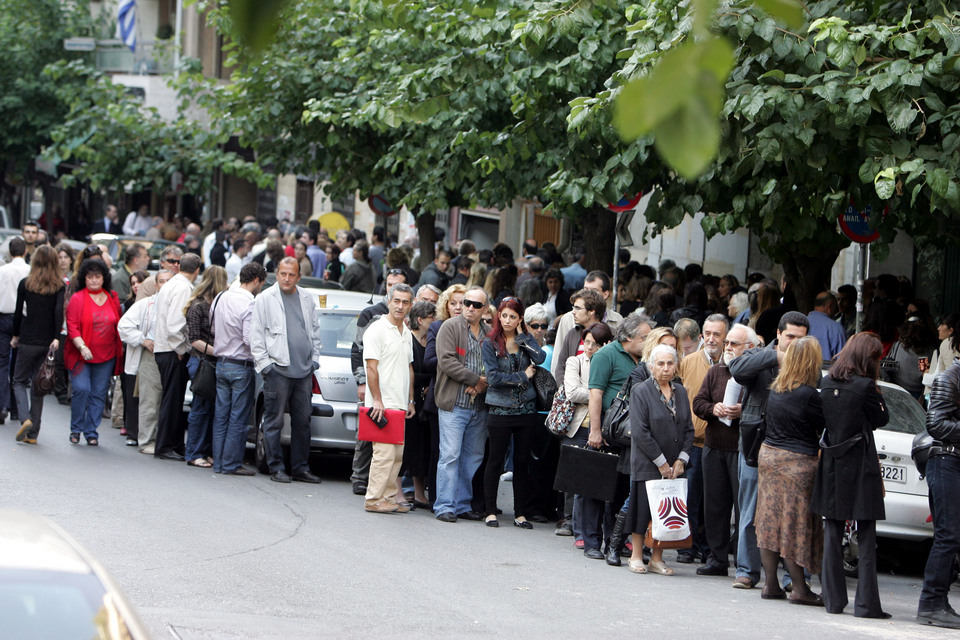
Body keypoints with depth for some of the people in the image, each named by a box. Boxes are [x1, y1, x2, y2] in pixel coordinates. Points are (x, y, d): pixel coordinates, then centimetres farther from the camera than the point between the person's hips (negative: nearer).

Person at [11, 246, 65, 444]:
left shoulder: (25, 284, -2)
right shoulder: (59, 286, -2)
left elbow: (18, 312, 2)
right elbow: (59, 311, -14)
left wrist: (16, 336, 14)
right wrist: (56, 338, -14)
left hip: (28, 341, -1)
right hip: (48, 343, 1)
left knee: (19, 381, 11)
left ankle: (25, 418, -14)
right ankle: (33, 433, 9)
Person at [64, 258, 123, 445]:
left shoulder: (112, 298, 8)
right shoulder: (77, 299, -3)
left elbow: (119, 324, 18)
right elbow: (72, 326, -8)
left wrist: (120, 347, 11)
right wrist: (82, 347, -21)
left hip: (106, 356, 3)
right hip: (81, 355, -3)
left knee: (99, 394, 2)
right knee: (81, 389, -15)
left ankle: (91, 432, 11)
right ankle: (76, 428, 3)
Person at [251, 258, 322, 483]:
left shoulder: (307, 299, 13)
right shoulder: (265, 299, 0)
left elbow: (315, 331, 21)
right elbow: (256, 335, -2)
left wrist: (314, 359, 11)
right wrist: (264, 363, -8)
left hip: (304, 371, 4)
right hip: (278, 369, -4)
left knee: (302, 422, 7)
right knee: (274, 422, -2)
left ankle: (300, 468, 13)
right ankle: (276, 468, 4)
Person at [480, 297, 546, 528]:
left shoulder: (527, 340, 8)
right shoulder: (490, 344, -1)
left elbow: (540, 358, -12)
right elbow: (493, 377, -11)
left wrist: (521, 336, -7)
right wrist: (523, 376, -10)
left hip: (525, 409, 3)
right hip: (500, 410, -3)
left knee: (522, 462, 6)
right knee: (496, 461, 2)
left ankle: (520, 513, 11)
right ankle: (491, 511, 10)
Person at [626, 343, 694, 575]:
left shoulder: (680, 392, 11)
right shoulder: (641, 391, -6)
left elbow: (688, 429, 12)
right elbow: (640, 432, -12)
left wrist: (681, 460, -2)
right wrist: (661, 462, -13)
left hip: (674, 467, 5)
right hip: (647, 466, -4)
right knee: (644, 509, -2)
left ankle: (657, 558, 11)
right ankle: (636, 556, 11)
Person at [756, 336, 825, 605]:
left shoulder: (775, 388, 5)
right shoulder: (808, 394, -17)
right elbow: (826, 428, -10)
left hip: (768, 455, 7)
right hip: (797, 462, -7)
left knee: (771, 521, 9)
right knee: (796, 523, -2)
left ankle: (770, 584, 13)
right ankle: (799, 588, 3)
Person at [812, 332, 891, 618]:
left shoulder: (827, 383, 3)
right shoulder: (864, 386, -13)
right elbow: (881, 418, -2)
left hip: (831, 465, 5)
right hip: (859, 467, -5)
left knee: (833, 534, 10)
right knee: (866, 538, 1)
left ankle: (833, 598, 10)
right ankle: (866, 603, -3)